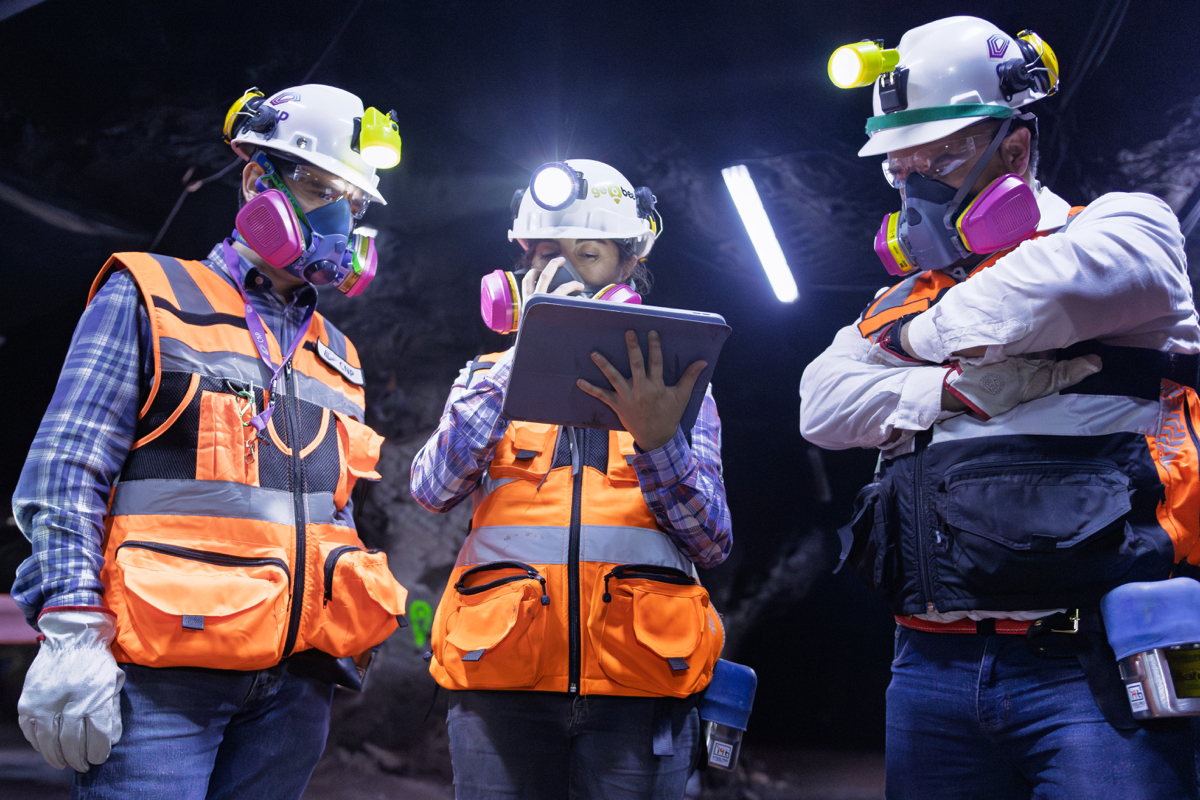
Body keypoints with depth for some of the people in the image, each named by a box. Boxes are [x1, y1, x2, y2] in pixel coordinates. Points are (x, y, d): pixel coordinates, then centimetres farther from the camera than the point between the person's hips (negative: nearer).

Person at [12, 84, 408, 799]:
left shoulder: (336, 356, 21)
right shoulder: (151, 300, 4)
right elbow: (65, 473, -5)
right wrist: (72, 634, -14)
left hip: (293, 682, 6)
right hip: (162, 670, -5)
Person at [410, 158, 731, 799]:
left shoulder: (673, 383, 12)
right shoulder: (491, 376, 14)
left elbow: (712, 543, 1)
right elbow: (433, 489, -5)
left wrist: (656, 437, -15)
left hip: (639, 677, 0)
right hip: (502, 680, 0)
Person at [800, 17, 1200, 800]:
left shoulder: (1119, 224, 4)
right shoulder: (905, 303, 19)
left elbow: (1092, 275, -20)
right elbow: (823, 404, 4)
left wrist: (927, 338, -5)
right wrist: (971, 387, -10)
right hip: (934, 669, 5)